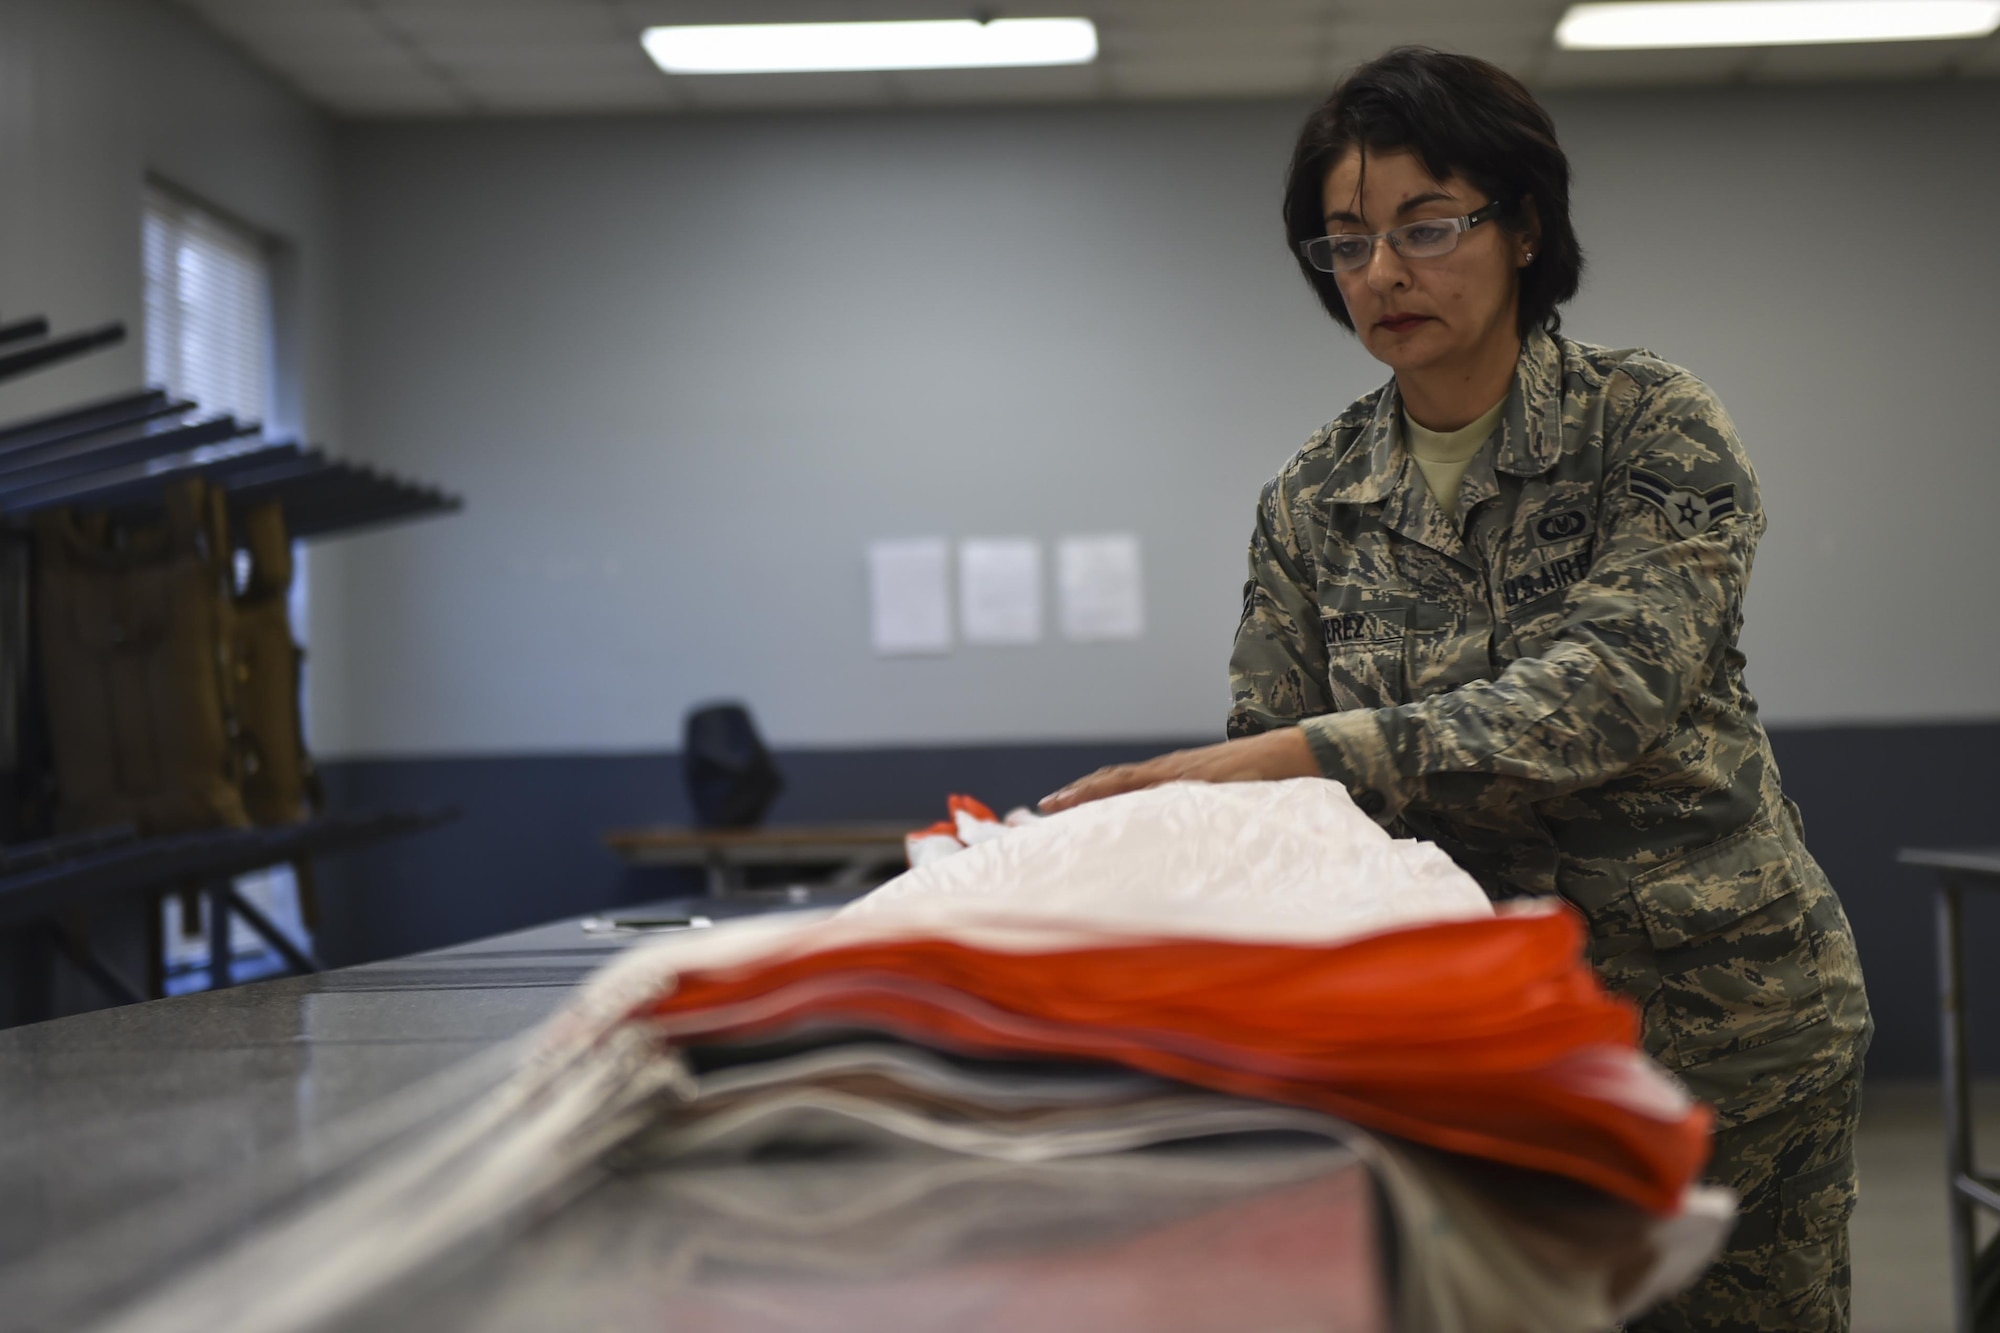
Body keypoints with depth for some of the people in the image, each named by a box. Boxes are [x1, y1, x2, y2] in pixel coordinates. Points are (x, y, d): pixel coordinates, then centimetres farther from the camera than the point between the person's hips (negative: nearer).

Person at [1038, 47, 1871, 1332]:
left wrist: (1313, 752, -37)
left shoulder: (1652, 425, -10)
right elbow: (1269, 754, -1)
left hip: (1717, 997, -2)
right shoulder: (1312, 503, 1)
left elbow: (1606, 693, -25)